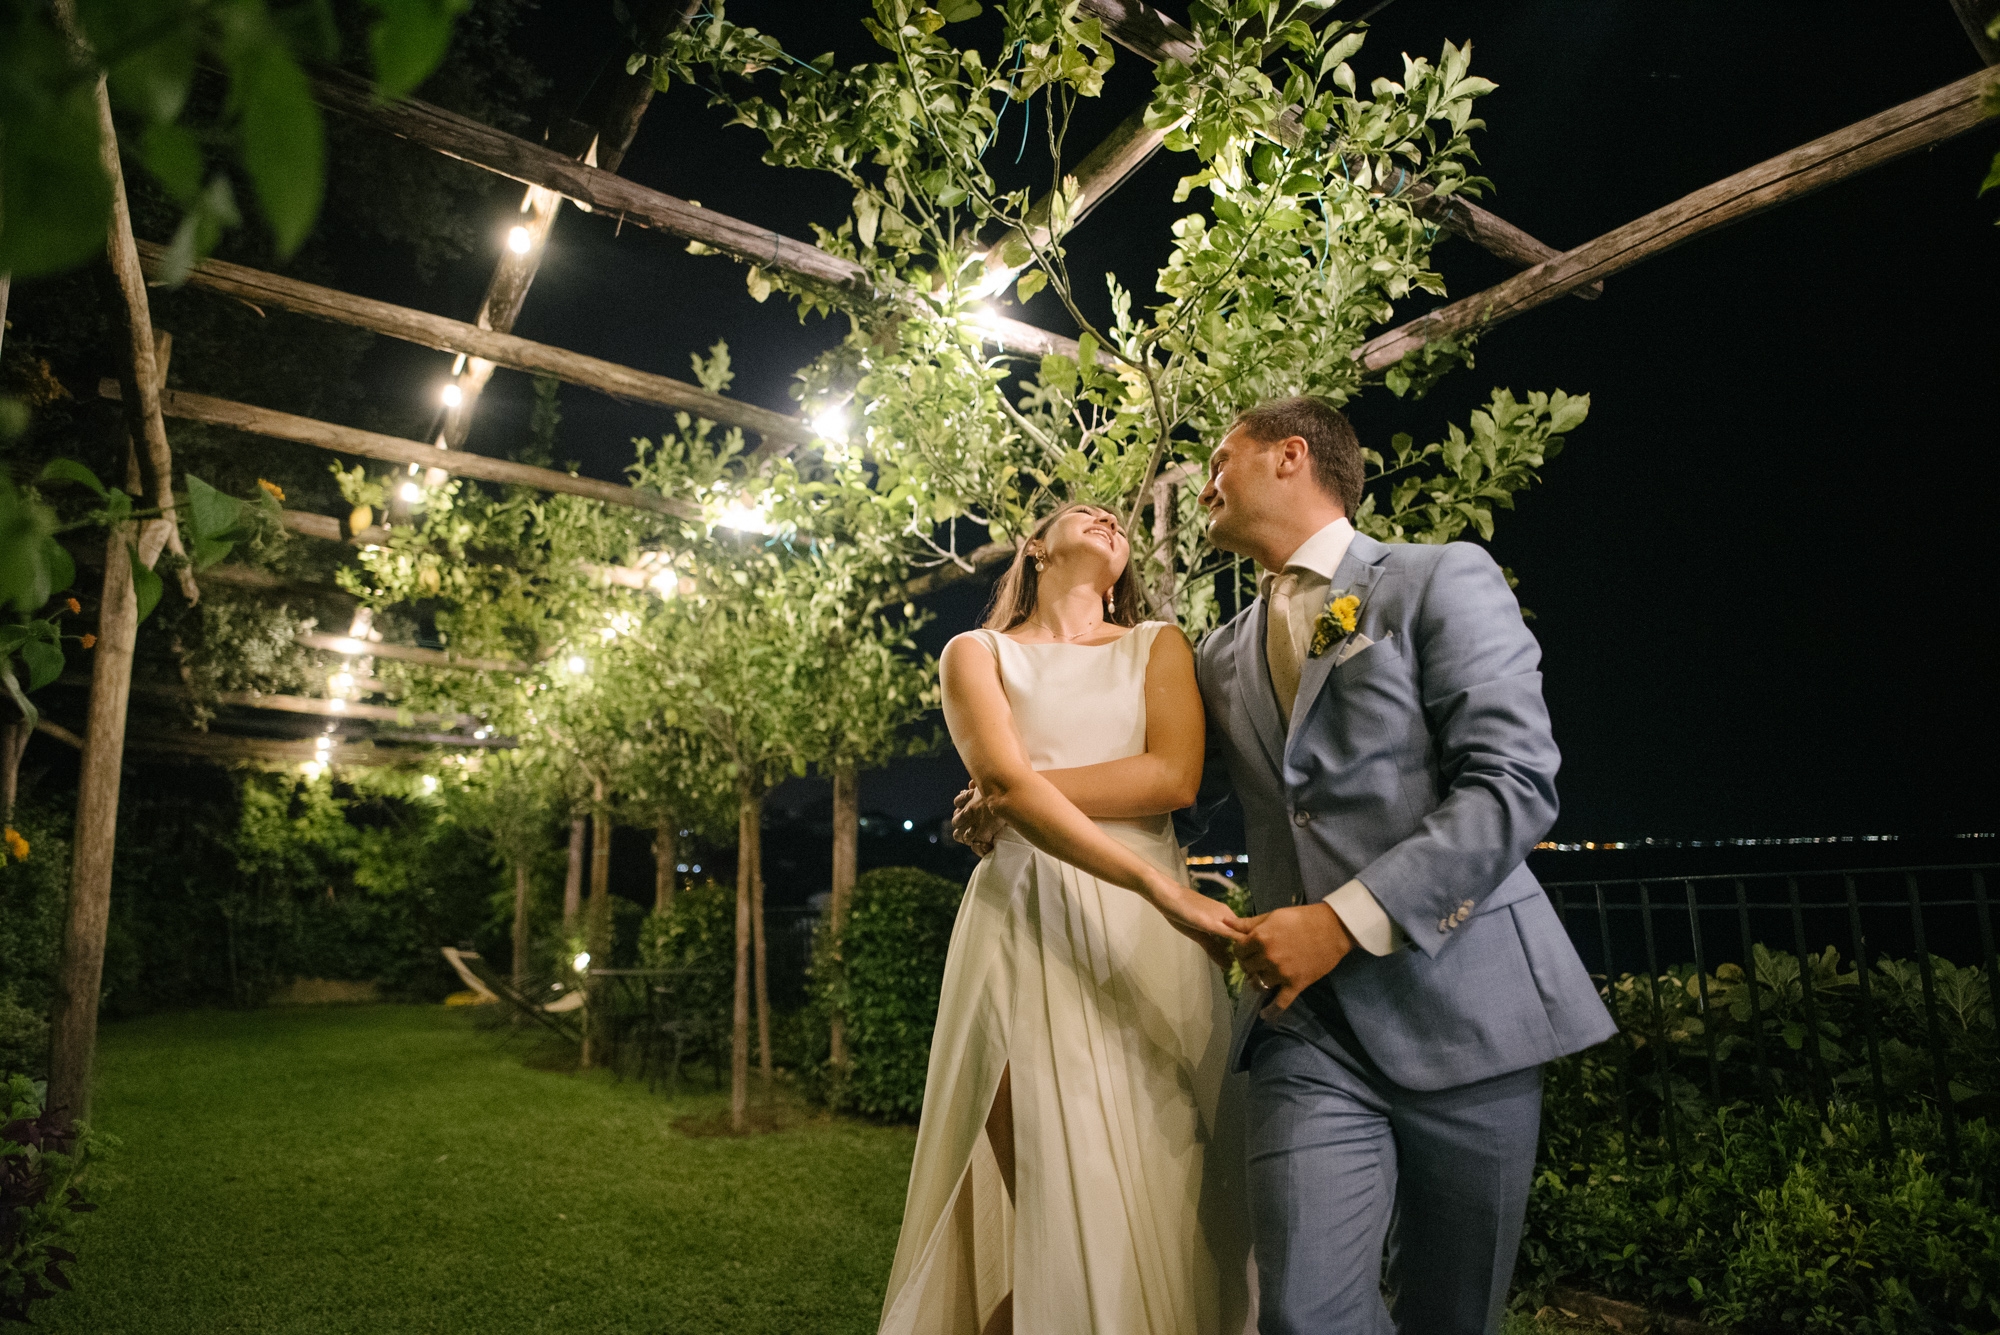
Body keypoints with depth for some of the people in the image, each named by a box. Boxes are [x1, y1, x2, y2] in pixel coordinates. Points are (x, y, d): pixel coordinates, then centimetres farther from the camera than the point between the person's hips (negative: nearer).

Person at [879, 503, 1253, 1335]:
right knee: (1036, 1199, -4)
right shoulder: (977, 654, 10)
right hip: (1028, 923, -2)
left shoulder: (1160, 646, 16)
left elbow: (1173, 777, -2)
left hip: (1146, 930, 2)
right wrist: (1162, 887, -19)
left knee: (1153, 1191, 1)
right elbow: (1006, 783, -8)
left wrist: (1010, 792, -3)